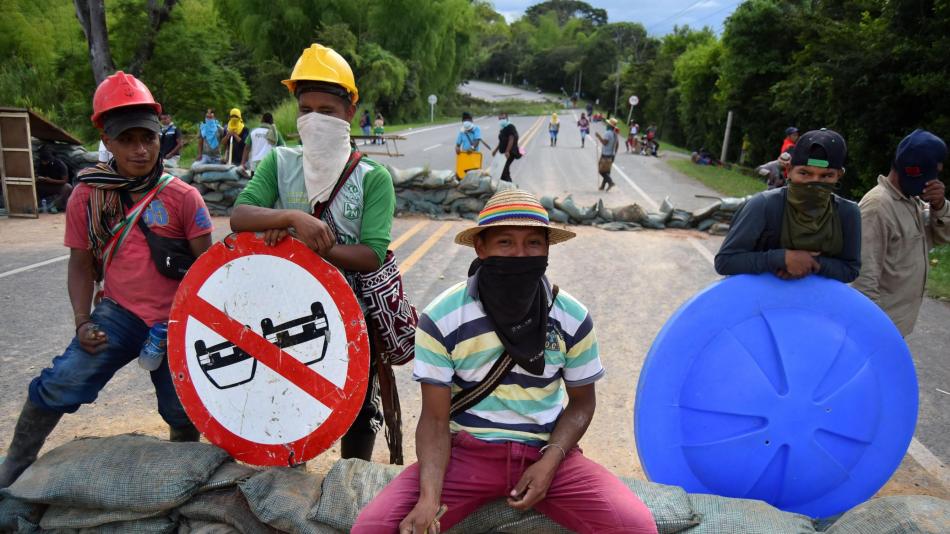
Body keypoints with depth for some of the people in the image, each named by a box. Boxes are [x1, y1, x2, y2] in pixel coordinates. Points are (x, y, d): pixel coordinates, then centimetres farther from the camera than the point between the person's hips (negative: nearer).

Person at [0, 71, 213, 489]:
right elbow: (81, 265, 6)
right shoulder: (87, 197, -3)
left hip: (176, 324, -1)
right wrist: (82, 321, -5)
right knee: (60, 383, -16)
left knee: (185, 415, 9)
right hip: (118, 314, 1)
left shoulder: (183, 197, -9)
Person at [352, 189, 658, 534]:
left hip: (546, 453, 2)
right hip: (466, 452, -1)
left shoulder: (573, 318, -4)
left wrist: (550, 461, -10)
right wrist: (429, 497, -23)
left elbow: (581, 402, 7)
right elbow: (435, 418, -7)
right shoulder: (441, 319, -11)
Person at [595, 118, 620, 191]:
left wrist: (599, 136, -16)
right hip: (612, 155, 8)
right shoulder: (615, 134, 11)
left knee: (602, 170, -4)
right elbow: (617, 145, 16)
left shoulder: (608, 133, -17)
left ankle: (610, 182, -20)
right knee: (606, 171, 11)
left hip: (605, 155, -8)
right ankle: (602, 186, 15)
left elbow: (604, 142, -26)